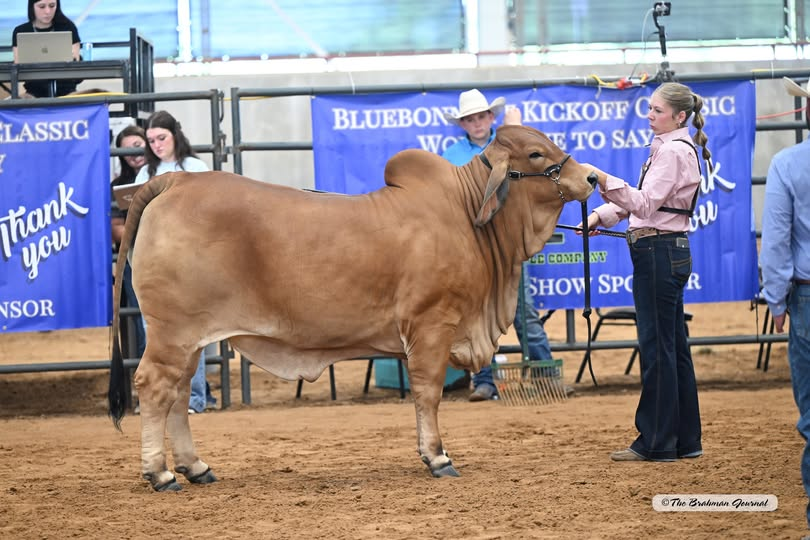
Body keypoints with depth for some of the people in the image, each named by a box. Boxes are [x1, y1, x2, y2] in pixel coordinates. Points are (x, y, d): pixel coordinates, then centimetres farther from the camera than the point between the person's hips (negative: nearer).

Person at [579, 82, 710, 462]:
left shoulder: (673, 151, -14)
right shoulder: (667, 149, 18)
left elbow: (644, 204, -21)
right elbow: (640, 200, 20)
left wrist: (605, 181, -28)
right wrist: (601, 216, 8)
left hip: (658, 253, -11)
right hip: (669, 254, 11)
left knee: (656, 347, -6)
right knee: (674, 346, 12)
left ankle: (656, 442, -2)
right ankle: (685, 440, 17)